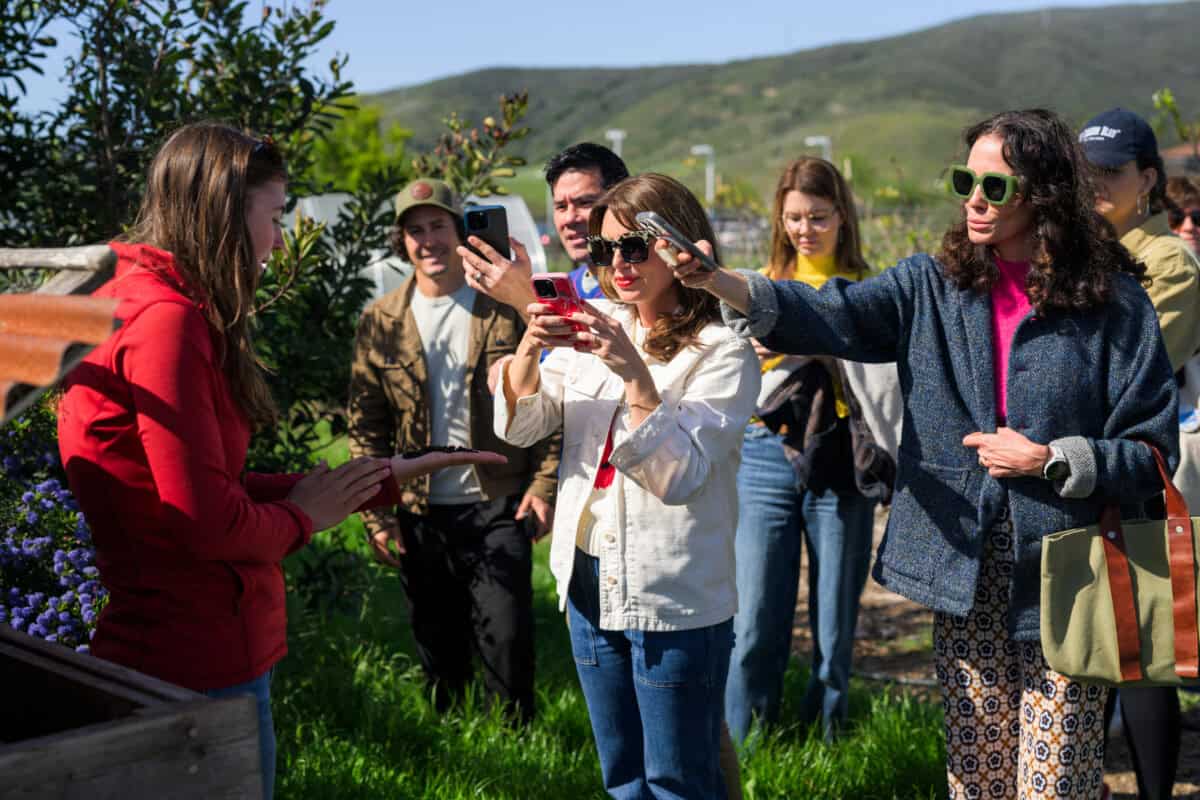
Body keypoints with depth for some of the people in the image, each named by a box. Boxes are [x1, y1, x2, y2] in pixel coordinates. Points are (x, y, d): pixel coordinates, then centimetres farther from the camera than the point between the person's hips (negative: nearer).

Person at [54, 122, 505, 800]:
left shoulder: (145, 307, 12)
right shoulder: (168, 323, -20)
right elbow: (208, 522, -24)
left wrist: (390, 477, 11)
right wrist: (298, 518, -4)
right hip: (203, 666, -10)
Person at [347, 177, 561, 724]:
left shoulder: (506, 309, 0)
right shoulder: (380, 322, 4)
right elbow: (366, 427, 5)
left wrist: (544, 485, -8)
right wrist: (375, 515, -2)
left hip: (497, 507, -2)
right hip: (419, 515, 2)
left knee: (508, 642, -3)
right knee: (437, 650, 11)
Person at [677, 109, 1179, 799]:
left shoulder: (1113, 303, -3)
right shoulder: (933, 288, 5)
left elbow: (1154, 452, -1)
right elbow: (832, 316, -12)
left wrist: (1050, 460, -13)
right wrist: (719, 282, -27)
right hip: (964, 573, 3)